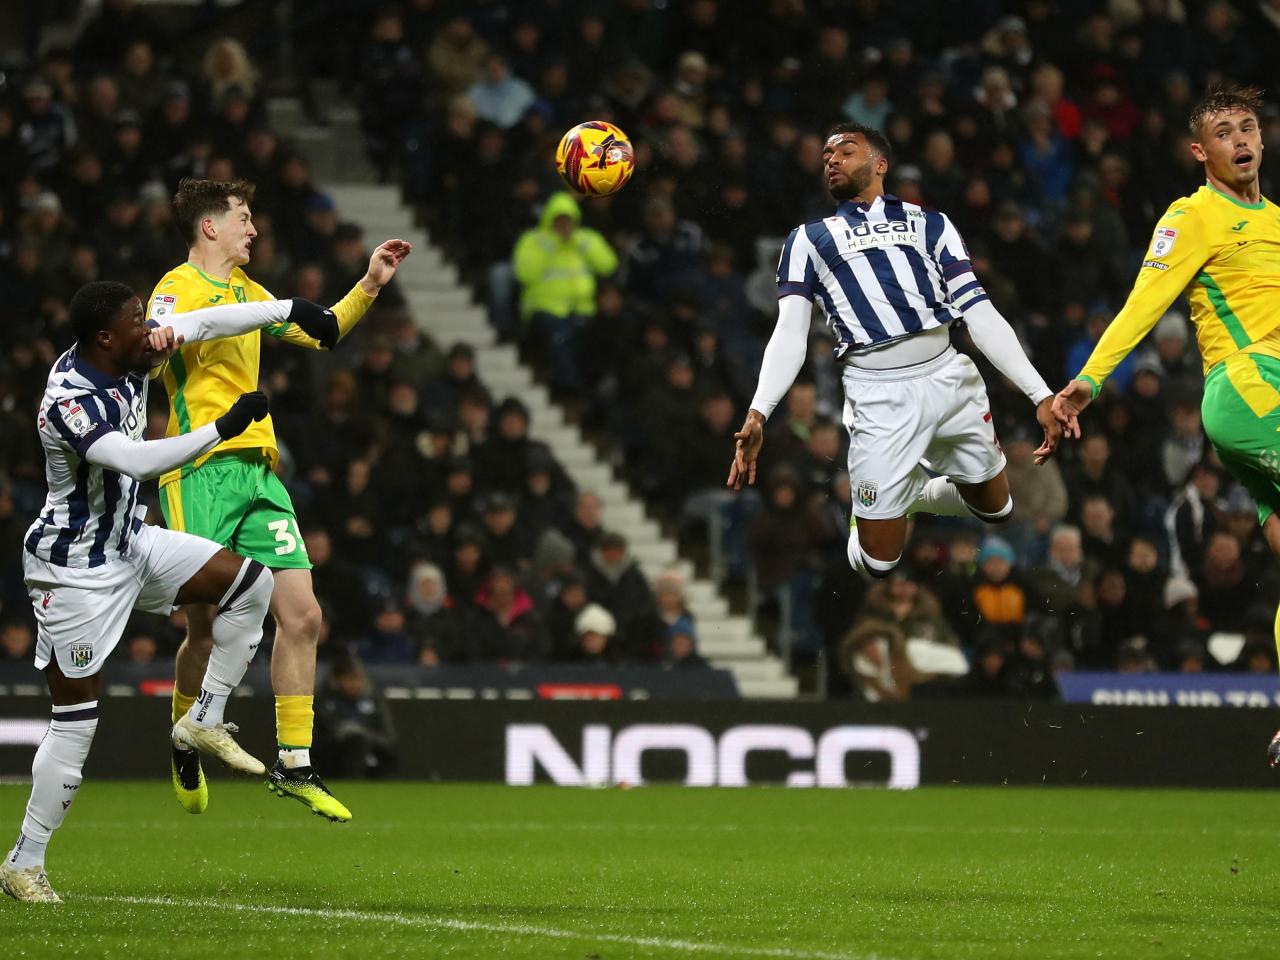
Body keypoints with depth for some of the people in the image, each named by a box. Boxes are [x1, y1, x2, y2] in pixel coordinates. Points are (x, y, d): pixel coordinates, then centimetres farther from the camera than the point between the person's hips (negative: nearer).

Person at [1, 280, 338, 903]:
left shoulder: (129, 358, -4)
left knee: (250, 584, -2)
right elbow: (139, 461, -40)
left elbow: (205, 323, 8)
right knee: (75, 722, -6)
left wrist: (289, 310, 9)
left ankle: (204, 720, 8)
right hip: (75, 568, -8)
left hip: (130, 544, 8)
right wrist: (224, 428, -39)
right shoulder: (69, 402, -29)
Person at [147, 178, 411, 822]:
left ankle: (294, 766, 6)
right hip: (202, 473, -8)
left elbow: (319, 333, 34)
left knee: (301, 615, -1)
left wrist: (369, 285, 25)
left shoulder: (244, 290, 21)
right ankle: (186, 747, 20)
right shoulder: (180, 288, -5)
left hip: (257, 471, 8)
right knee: (208, 625, -4)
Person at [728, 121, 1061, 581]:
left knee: (995, 508, 15)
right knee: (879, 561, -2)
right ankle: (870, 508, 33)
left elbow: (981, 314, 7)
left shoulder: (929, 224, 15)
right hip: (878, 392, -2)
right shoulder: (808, 240, 13)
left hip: (947, 374, 2)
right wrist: (758, 413, -15)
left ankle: (914, 492, 42)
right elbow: (790, 332, 1)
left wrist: (1041, 394, -3)